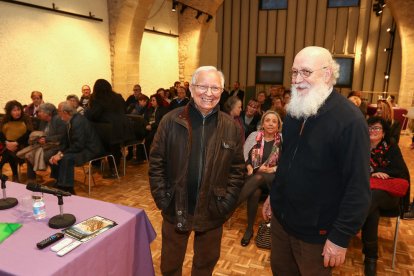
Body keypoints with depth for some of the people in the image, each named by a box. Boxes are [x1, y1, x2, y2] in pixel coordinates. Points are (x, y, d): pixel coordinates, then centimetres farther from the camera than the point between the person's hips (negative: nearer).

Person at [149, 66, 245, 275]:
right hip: (176, 208, -1)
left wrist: (227, 202, -6)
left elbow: (237, 169, 1)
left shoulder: (231, 127, -3)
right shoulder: (171, 121, -8)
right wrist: (162, 198, -8)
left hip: (212, 210, 1)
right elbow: (156, 162, -4)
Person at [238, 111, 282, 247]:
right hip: (254, 176, 1)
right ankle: (249, 229, -14)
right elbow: (244, 155, 5)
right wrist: (249, 168, -11)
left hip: (273, 178, -1)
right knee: (255, 193, -31)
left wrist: (271, 169, -16)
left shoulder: (282, 140, -1)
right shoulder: (254, 136, 3)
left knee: (258, 178, -36)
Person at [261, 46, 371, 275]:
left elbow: (358, 186, -20)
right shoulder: (295, 110, 3)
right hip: (281, 216, 6)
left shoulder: (349, 119, -20)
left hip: (316, 230, -6)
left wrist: (341, 236, -18)